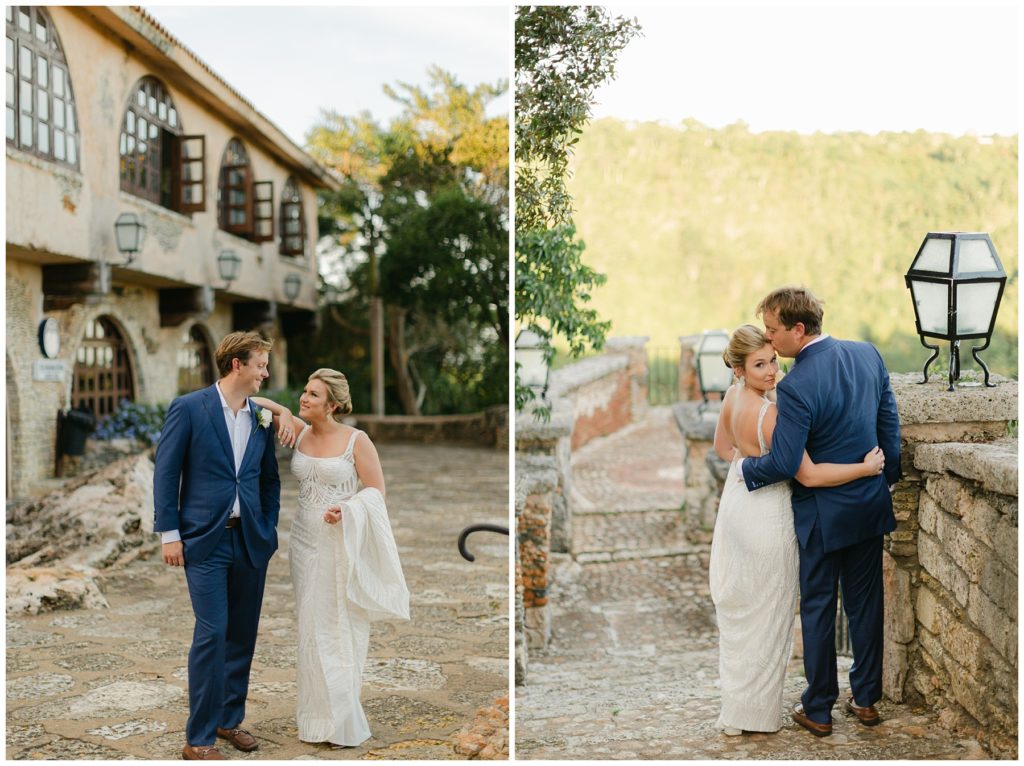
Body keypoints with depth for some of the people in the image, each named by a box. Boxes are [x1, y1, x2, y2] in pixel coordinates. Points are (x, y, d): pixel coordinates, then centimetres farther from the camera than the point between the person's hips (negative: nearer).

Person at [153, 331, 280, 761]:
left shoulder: (262, 418, 9)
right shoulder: (188, 409, -5)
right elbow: (166, 473, -5)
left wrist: (269, 528, 9)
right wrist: (170, 534, -8)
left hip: (251, 541, 5)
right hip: (205, 540, -5)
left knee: (243, 634, 10)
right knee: (212, 634, -8)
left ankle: (230, 719, 26)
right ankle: (199, 738, 2)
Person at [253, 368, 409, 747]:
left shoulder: (357, 440, -10)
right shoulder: (299, 432, 3)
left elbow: (376, 490, -8)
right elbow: (252, 402, 11)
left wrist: (347, 510, -24)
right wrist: (283, 412, -6)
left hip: (343, 544, -4)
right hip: (305, 541, 5)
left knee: (341, 630, 2)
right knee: (310, 627, 9)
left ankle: (343, 718, 14)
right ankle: (316, 714, 20)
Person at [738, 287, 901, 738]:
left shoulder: (796, 386, -24)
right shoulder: (868, 354, -3)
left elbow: (782, 464, -22)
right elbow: (889, 424, 6)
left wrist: (743, 468, -3)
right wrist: (889, 479, 18)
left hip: (823, 514, -6)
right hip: (870, 505, 6)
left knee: (818, 608, 8)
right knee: (865, 601, 16)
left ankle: (818, 711, 18)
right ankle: (865, 699, 28)